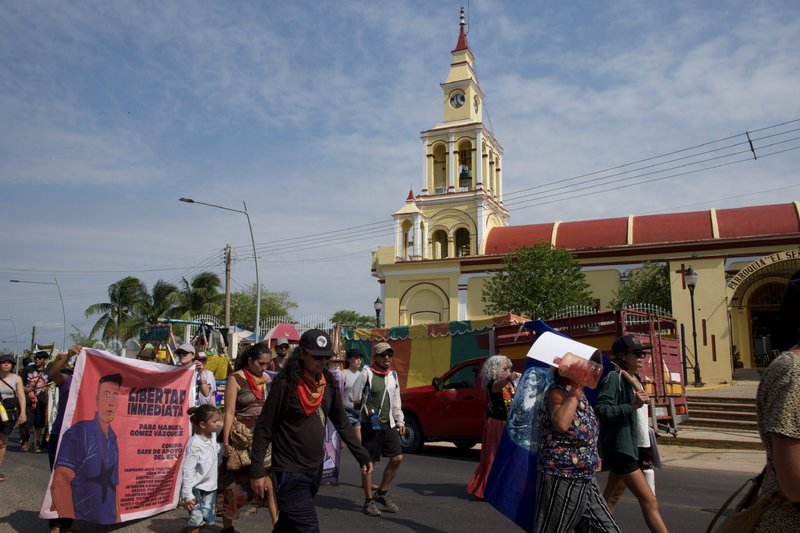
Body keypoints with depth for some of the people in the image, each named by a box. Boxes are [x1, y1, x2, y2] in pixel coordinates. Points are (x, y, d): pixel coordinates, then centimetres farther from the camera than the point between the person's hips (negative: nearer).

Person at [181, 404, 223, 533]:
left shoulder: (213, 436, -1)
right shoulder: (195, 444, -22)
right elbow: (188, 470, -20)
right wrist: (187, 494, -20)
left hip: (210, 488, 7)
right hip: (196, 489, -7)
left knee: (207, 520, 11)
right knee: (197, 520, -6)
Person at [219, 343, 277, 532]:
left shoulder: (265, 379, 7)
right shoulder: (236, 378, -8)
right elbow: (229, 412, -11)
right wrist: (225, 442, -13)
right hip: (241, 437, -4)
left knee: (270, 481, -2)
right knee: (234, 484, 10)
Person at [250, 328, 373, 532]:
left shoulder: (329, 383, -1)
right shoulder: (285, 384, -18)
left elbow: (341, 422, 7)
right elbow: (264, 428, -13)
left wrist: (361, 455, 5)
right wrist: (257, 470, -14)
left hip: (316, 468, 6)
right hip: (290, 470, -6)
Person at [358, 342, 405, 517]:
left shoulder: (393, 375, 12)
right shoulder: (367, 373, -10)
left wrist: (400, 421, 18)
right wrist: (366, 411, -22)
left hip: (388, 424, 6)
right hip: (370, 424, -6)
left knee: (397, 457, 2)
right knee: (368, 462, 2)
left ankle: (382, 493, 21)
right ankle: (368, 501, 15)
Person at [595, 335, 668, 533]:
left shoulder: (634, 379, 12)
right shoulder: (614, 377, -15)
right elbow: (601, 409, -26)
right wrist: (633, 406, -31)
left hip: (628, 445, 9)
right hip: (618, 447, -9)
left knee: (610, 497, 19)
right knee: (649, 501, -6)